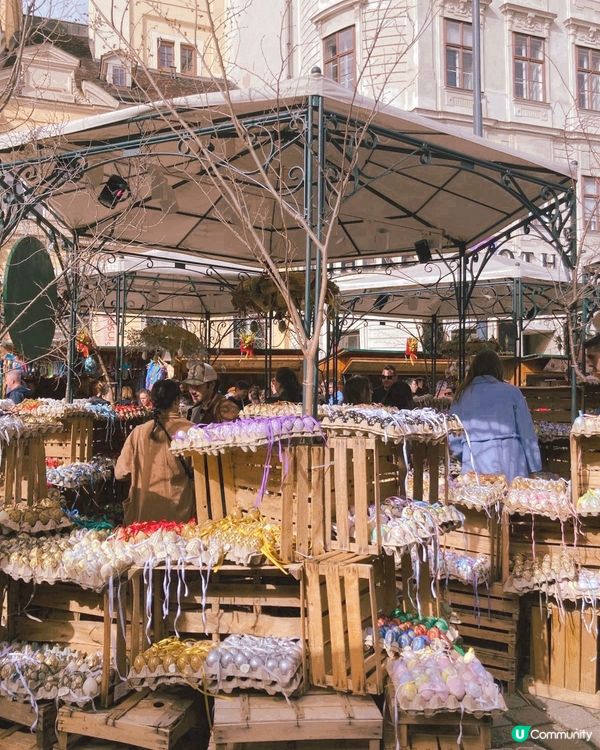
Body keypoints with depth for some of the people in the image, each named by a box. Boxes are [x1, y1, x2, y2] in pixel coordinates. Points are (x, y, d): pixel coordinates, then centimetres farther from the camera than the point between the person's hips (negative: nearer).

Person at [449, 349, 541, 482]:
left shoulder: (461, 396, 7)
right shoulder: (511, 392, 5)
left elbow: (454, 441, 8)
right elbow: (527, 432, 4)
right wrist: (533, 468, 9)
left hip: (474, 469, 1)